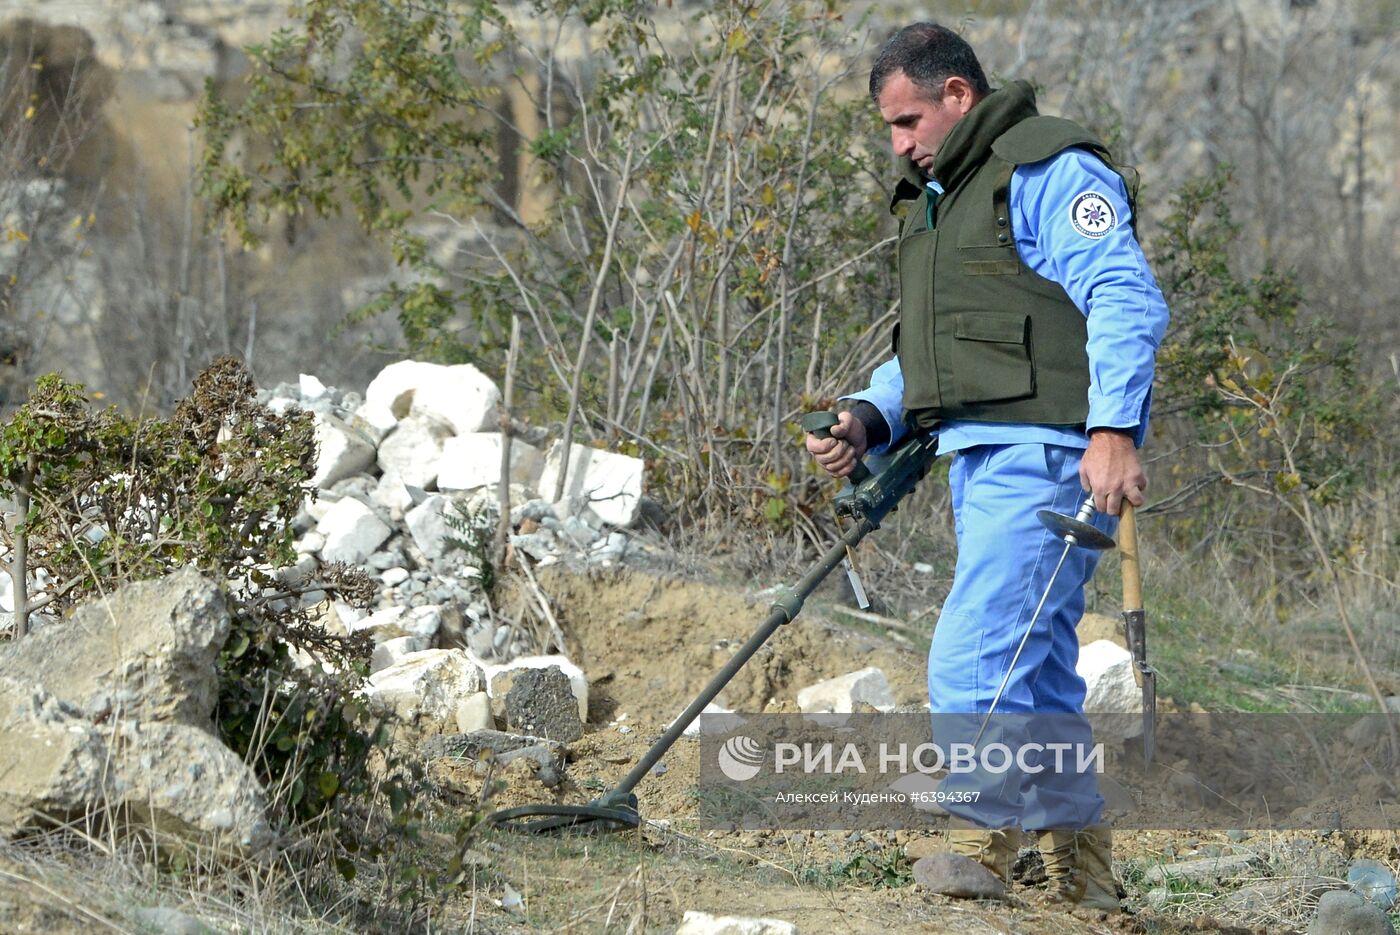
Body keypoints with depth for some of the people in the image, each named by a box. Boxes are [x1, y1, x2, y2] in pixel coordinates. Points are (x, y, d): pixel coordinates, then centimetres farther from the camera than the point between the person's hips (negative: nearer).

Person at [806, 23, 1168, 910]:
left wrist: (1113, 429, -29)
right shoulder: (941, 198, 24)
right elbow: (935, 346, 29)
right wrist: (868, 419, 11)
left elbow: (1126, 299, -18)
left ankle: (980, 858, -12)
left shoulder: (1049, 171, -8)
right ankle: (1084, 882, 15)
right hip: (985, 461, 10)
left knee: (972, 667, -16)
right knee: (1037, 681, 11)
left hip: (1045, 459, -10)